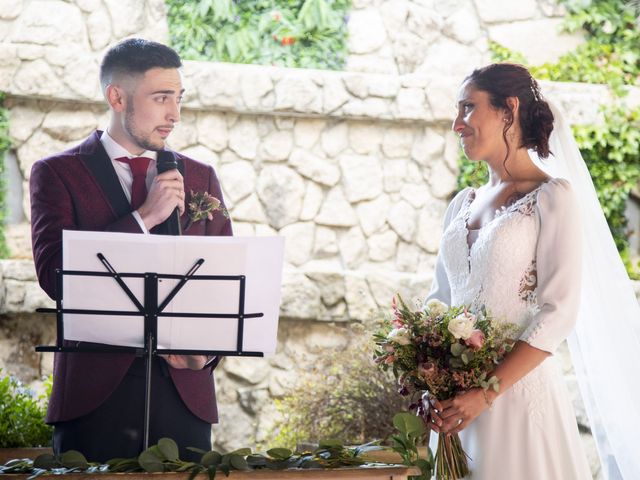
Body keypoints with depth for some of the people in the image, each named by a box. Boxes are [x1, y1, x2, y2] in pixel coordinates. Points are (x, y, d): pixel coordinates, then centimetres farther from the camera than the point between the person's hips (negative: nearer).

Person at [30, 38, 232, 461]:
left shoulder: (200, 177, 14)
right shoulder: (57, 173, 3)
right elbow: (54, 275, -10)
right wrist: (144, 217, -13)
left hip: (184, 389, 3)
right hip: (96, 390, -3)